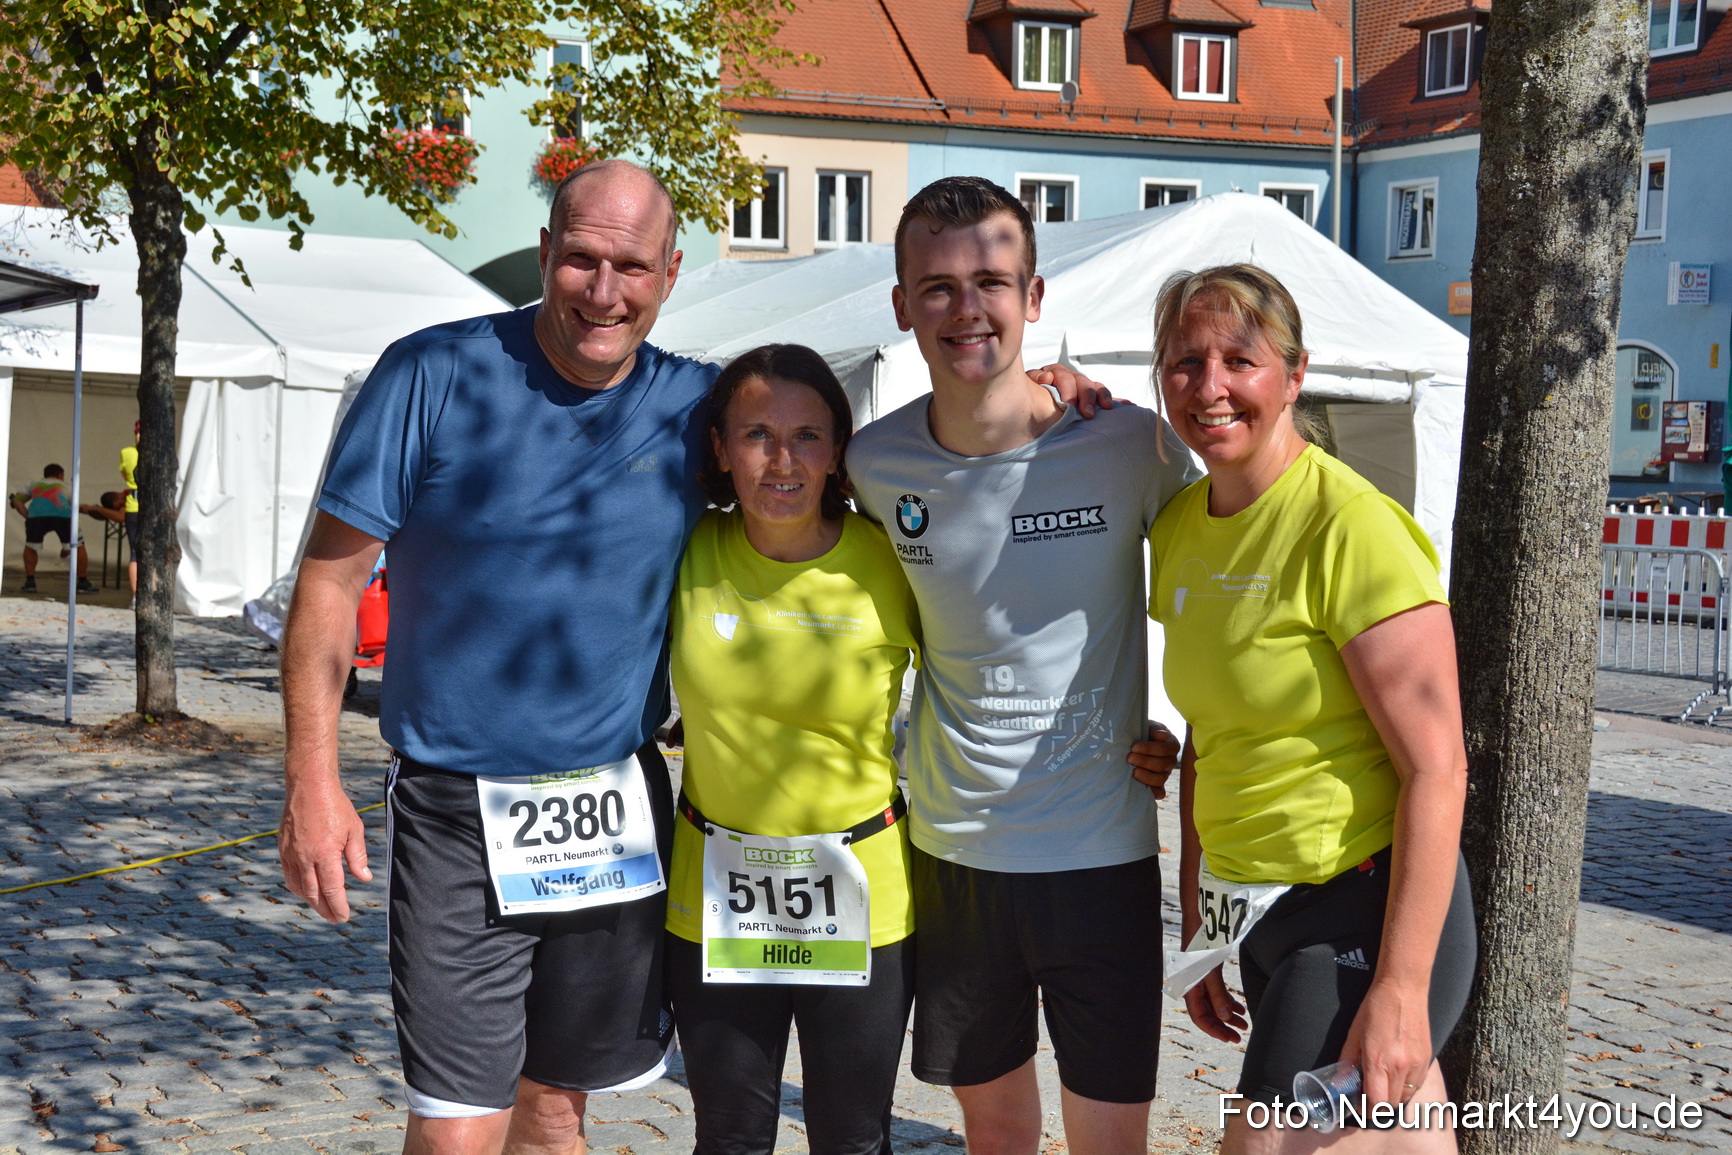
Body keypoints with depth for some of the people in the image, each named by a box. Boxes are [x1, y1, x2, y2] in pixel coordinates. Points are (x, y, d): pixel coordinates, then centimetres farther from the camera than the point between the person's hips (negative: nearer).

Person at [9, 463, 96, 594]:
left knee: (31, 547, 25)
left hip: (36, 514, 1)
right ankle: (83, 583, 19)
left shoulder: (35, 484, 37)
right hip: (62, 514, 0)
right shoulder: (65, 487, 37)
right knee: (78, 546, 19)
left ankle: (30, 582, 17)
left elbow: (17, 501, 20)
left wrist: (28, 517, 17)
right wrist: (67, 545, 42)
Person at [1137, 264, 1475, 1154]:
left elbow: (1435, 770, -19)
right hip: (1254, 911, 7)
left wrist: (1401, 990, -21)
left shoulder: (1350, 527, -17)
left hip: (1366, 912, -7)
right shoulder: (1180, 525, 6)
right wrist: (1198, 928, 15)